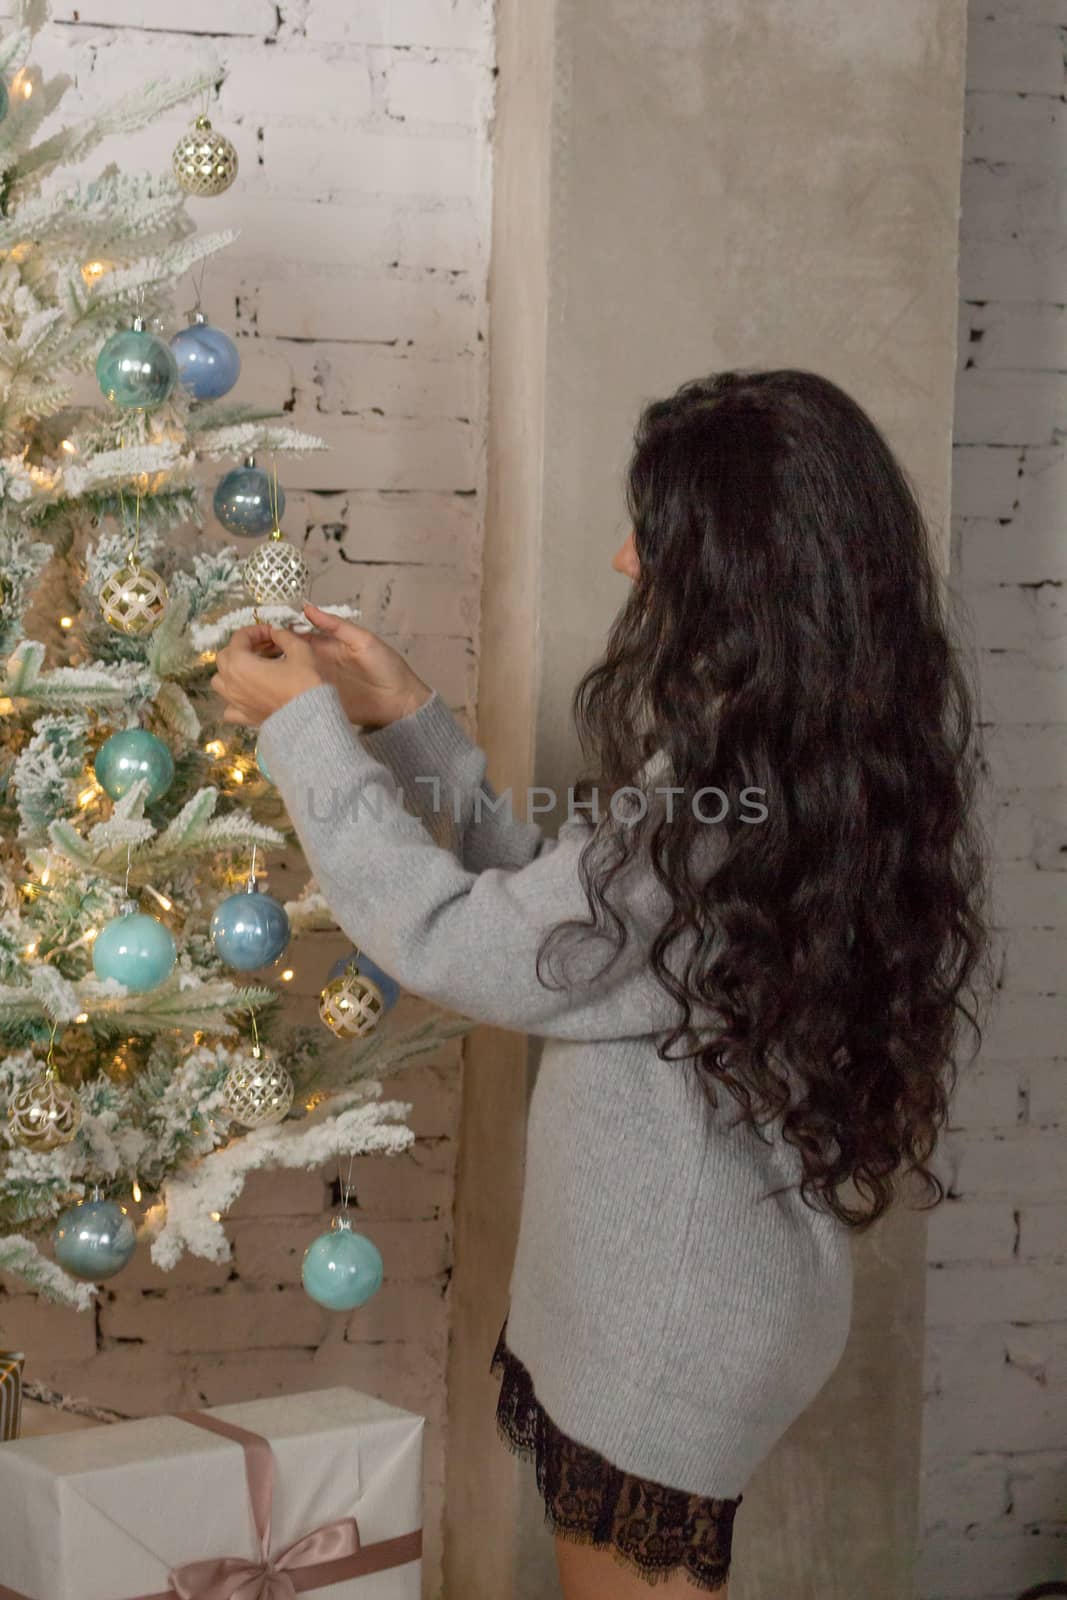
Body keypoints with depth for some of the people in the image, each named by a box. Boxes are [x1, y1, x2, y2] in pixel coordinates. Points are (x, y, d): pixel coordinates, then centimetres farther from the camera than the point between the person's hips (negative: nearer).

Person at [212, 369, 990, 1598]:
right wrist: (406, 720, 8)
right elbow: (559, 904, 8)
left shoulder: (722, 783, -26)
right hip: (720, 1275, 9)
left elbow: (460, 948, -21)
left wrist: (307, 735, -11)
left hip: (671, 1303, -9)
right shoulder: (832, 756, 3)